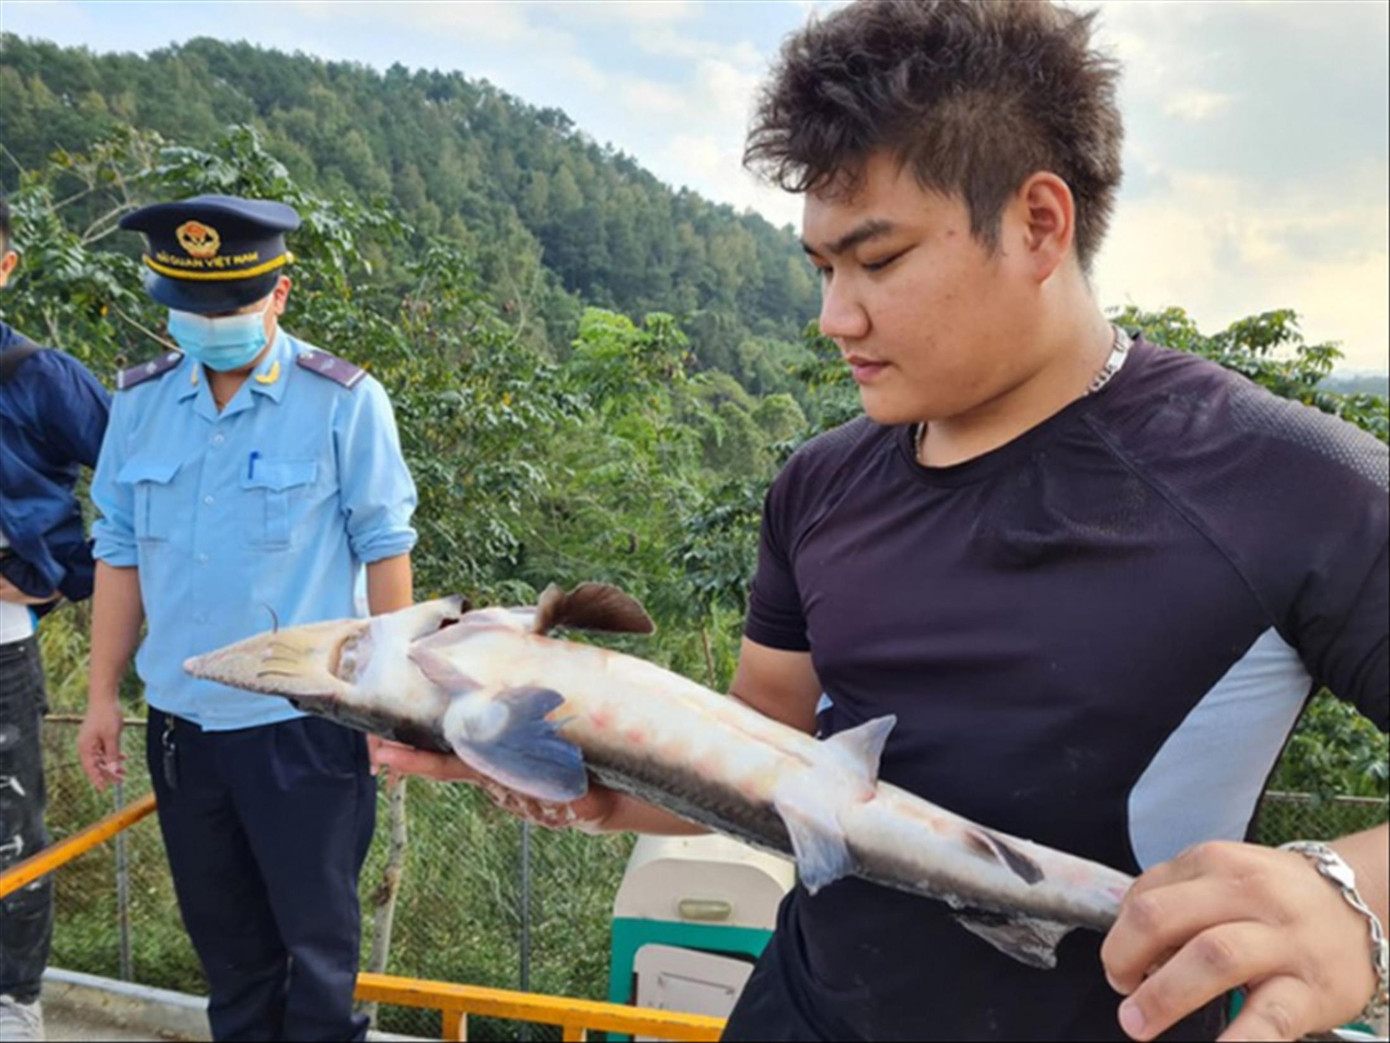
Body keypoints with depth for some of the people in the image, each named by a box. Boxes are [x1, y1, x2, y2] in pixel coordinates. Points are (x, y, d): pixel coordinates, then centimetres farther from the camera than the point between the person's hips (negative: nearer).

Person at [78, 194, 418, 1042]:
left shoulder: (342, 401, -10)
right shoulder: (141, 399, 3)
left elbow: (385, 550, -7)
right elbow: (121, 551, 8)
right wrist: (103, 695, 8)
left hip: (306, 718, -4)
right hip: (179, 718, 5)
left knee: (316, 935, 10)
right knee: (223, 934, 20)